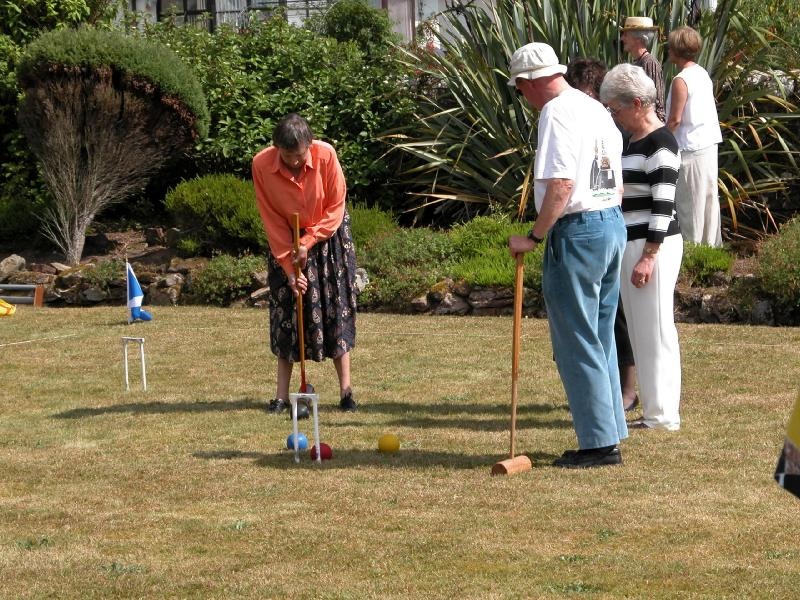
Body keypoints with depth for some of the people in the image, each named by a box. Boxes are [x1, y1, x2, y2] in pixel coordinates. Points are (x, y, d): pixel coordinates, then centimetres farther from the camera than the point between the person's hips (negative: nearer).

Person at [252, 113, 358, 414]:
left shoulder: (325, 155, -25)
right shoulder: (261, 165, -23)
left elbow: (335, 208, -14)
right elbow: (272, 221, -15)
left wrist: (308, 243, -22)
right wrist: (290, 267, -18)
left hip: (327, 236, -1)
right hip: (285, 241, 1)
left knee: (337, 309, -2)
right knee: (285, 311, -2)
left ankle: (346, 389, 1)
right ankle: (282, 394, 2)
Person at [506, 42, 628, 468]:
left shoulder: (556, 114, -13)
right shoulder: (597, 110, 15)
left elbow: (561, 186, -22)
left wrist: (533, 237, -17)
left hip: (577, 231, -9)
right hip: (613, 225, 9)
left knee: (577, 344, -3)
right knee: (601, 340, 16)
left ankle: (599, 443, -2)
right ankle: (609, 435, 20)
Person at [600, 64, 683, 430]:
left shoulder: (660, 144, -14)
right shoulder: (630, 140, 14)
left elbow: (663, 205, -19)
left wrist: (649, 257, -22)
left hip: (653, 247, -9)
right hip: (629, 246, 9)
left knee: (655, 330, -4)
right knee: (639, 331, 10)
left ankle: (663, 415, 1)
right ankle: (654, 409, 15)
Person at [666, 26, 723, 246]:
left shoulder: (681, 81, -17)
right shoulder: (703, 74, 8)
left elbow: (675, 119, -18)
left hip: (690, 148, -8)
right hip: (709, 143, 8)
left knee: (689, 202, 0)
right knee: (709, 196, 14)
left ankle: (692, 244, 2)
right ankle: (711, 241, 21)